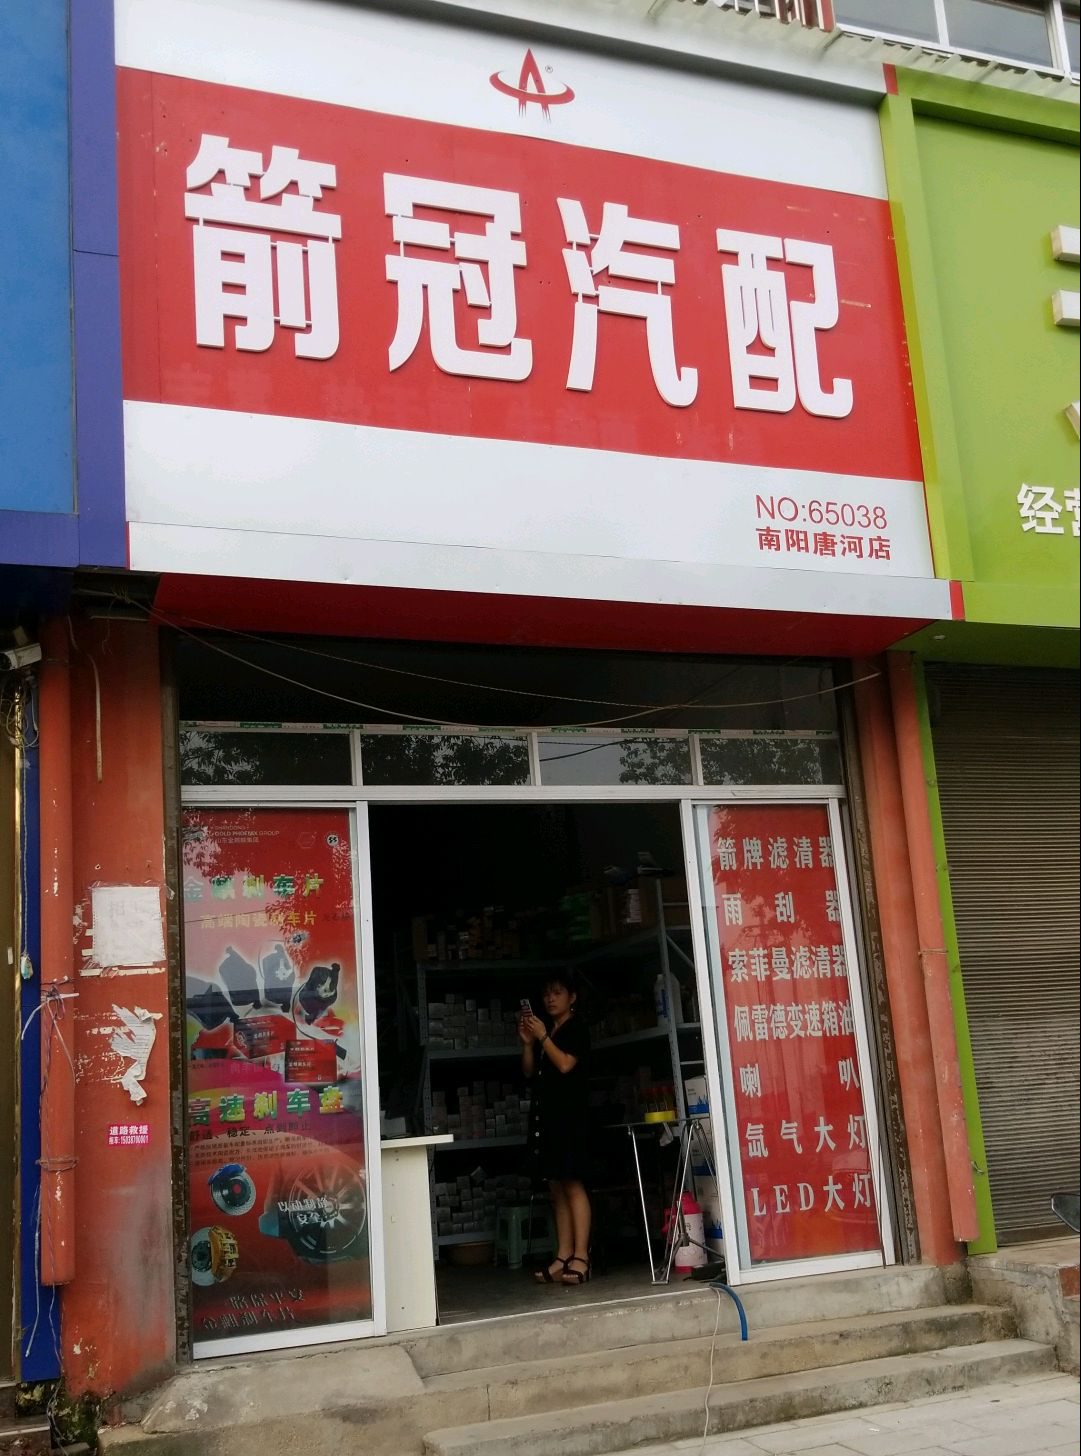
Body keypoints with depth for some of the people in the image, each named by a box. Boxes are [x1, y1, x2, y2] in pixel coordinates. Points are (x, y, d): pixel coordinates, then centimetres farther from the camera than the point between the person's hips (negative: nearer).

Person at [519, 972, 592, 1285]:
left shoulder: (576, 1028, 0)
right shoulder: (545, 1029, 19)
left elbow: (565, 1064, -13)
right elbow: (529, 1071, 15)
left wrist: (543, 1037, -12)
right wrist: (527, 1043, 1)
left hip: (569, 1112, -7)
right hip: (544, 1112, 7)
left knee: (572, 1183, -11)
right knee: (556, 1187, 5)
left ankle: (581, 1257, -12)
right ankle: (563, 1257, 6)